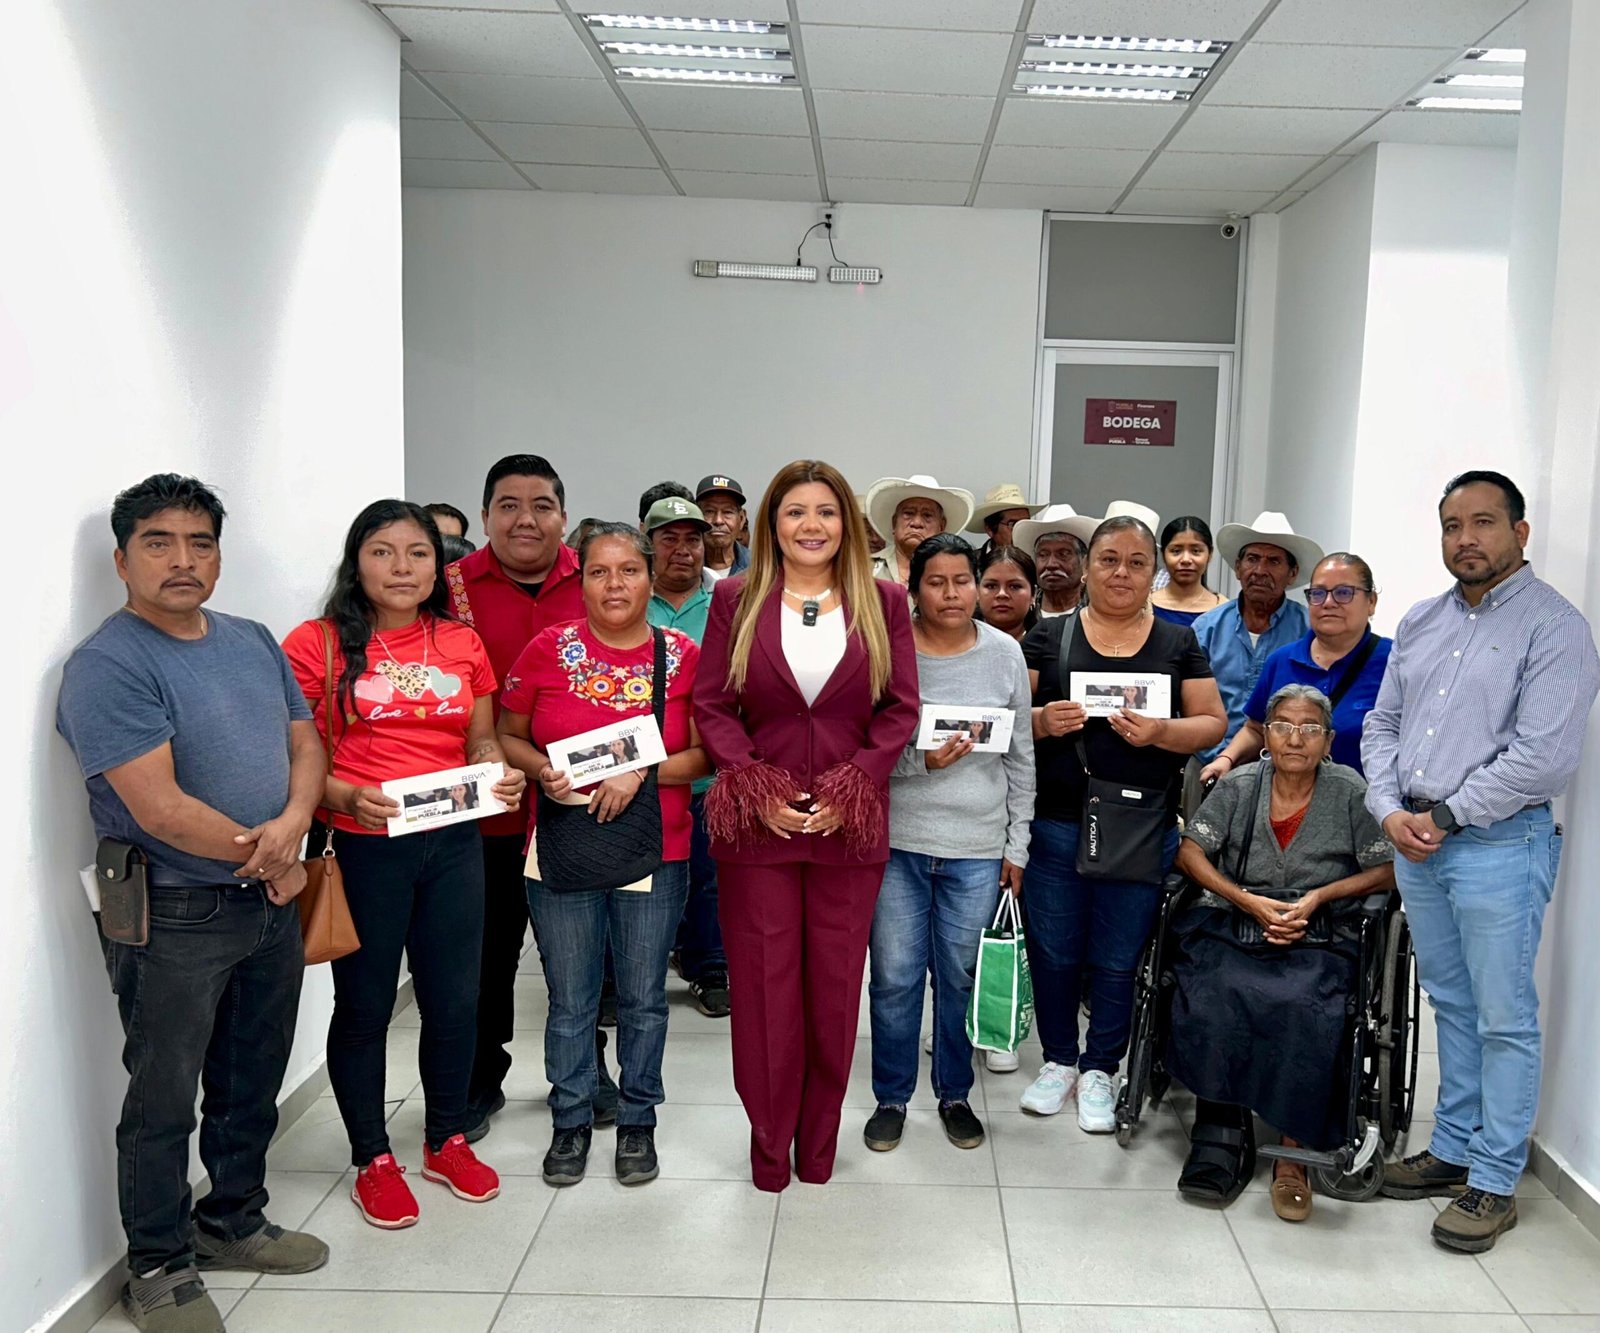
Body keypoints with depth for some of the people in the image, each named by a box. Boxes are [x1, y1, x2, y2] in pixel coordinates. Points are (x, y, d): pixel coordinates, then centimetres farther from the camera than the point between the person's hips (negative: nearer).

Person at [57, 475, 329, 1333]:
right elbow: (161, 811, -23)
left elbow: (304, 746, 8)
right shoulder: (108, 667, -17)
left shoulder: (254, 643, 7)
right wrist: (267, 858, -12)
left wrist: (292, 825, -13)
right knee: (164, 1101, 8)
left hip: (271, 905, 7)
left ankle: (233, 1221, 39)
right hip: (173, 917, -7)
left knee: (254, 1083, 20)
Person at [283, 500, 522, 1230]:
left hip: (453, 843, 4)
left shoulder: (462, 643, 7)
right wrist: (345, 797, -22)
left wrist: (503, 774, -6)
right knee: (364, 1005, 9)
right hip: (362, 847, -3)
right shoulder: (316, 644, -5)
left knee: (455, 999, 12)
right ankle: (373, 1159, 29)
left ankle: (447, 1140, 34)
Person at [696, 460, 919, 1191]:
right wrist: (757, 791, -11)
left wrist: (849, 790, -10)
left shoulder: (883, 602, 4)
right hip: (756, 823, 0)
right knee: (762, 982, 6)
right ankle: (768, 1144, 22)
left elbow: (900, 710, 1)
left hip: (850, 825, 1)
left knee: (835, 984, 9)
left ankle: (818, 1143, 27)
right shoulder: (736, 599, 3)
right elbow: (713, 706, 0)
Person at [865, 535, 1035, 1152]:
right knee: (894, 978, 6)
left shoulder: (1005, 653, 1)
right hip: (898, 843, -1)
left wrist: (1017, 846, 6)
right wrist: (922, 761, -22)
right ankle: (891, 1098, 26)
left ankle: (954, 1094, 31)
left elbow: (1021, 758, 7)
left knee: (962, 978, 11)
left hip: (977, 848, 1)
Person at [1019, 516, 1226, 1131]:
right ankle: (1059, 1059, 28)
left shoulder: (1179, 644, 8)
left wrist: (1159, 732, -14)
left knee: (1116, 962, 8)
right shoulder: (1048, 637, 5)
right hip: (1055, 825, 0)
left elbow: (1213, 722, 5)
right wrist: (1044, 721, -17)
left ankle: (1099, 1070, 26)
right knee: (1053, 953, 7)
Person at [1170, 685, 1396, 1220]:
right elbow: (1189, 851, 5)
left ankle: (1293, 1155, -18)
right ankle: (1223, 1137, -17)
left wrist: (1319, 896, -8)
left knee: (1305, 1010, -32)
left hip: (1320, 937, -1)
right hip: (1232, 925, 1)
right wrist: (1249, 902, -8)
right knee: (1211, 1000, -30)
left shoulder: (1349, 791, 5)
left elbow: (1387, 870, 5)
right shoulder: (1238, 787, 9)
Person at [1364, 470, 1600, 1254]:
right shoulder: (1420, 624, 12)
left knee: (1503, 1018, 3)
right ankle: (1452, 1149, 29)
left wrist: (1446, 817, -14)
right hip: (1415, 839, 7)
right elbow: (1382, 725, 13)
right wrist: (1390, 810, -2)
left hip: (1500, 844, -6)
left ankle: (1493, 1182, 15)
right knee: (1451, 1005, 17)